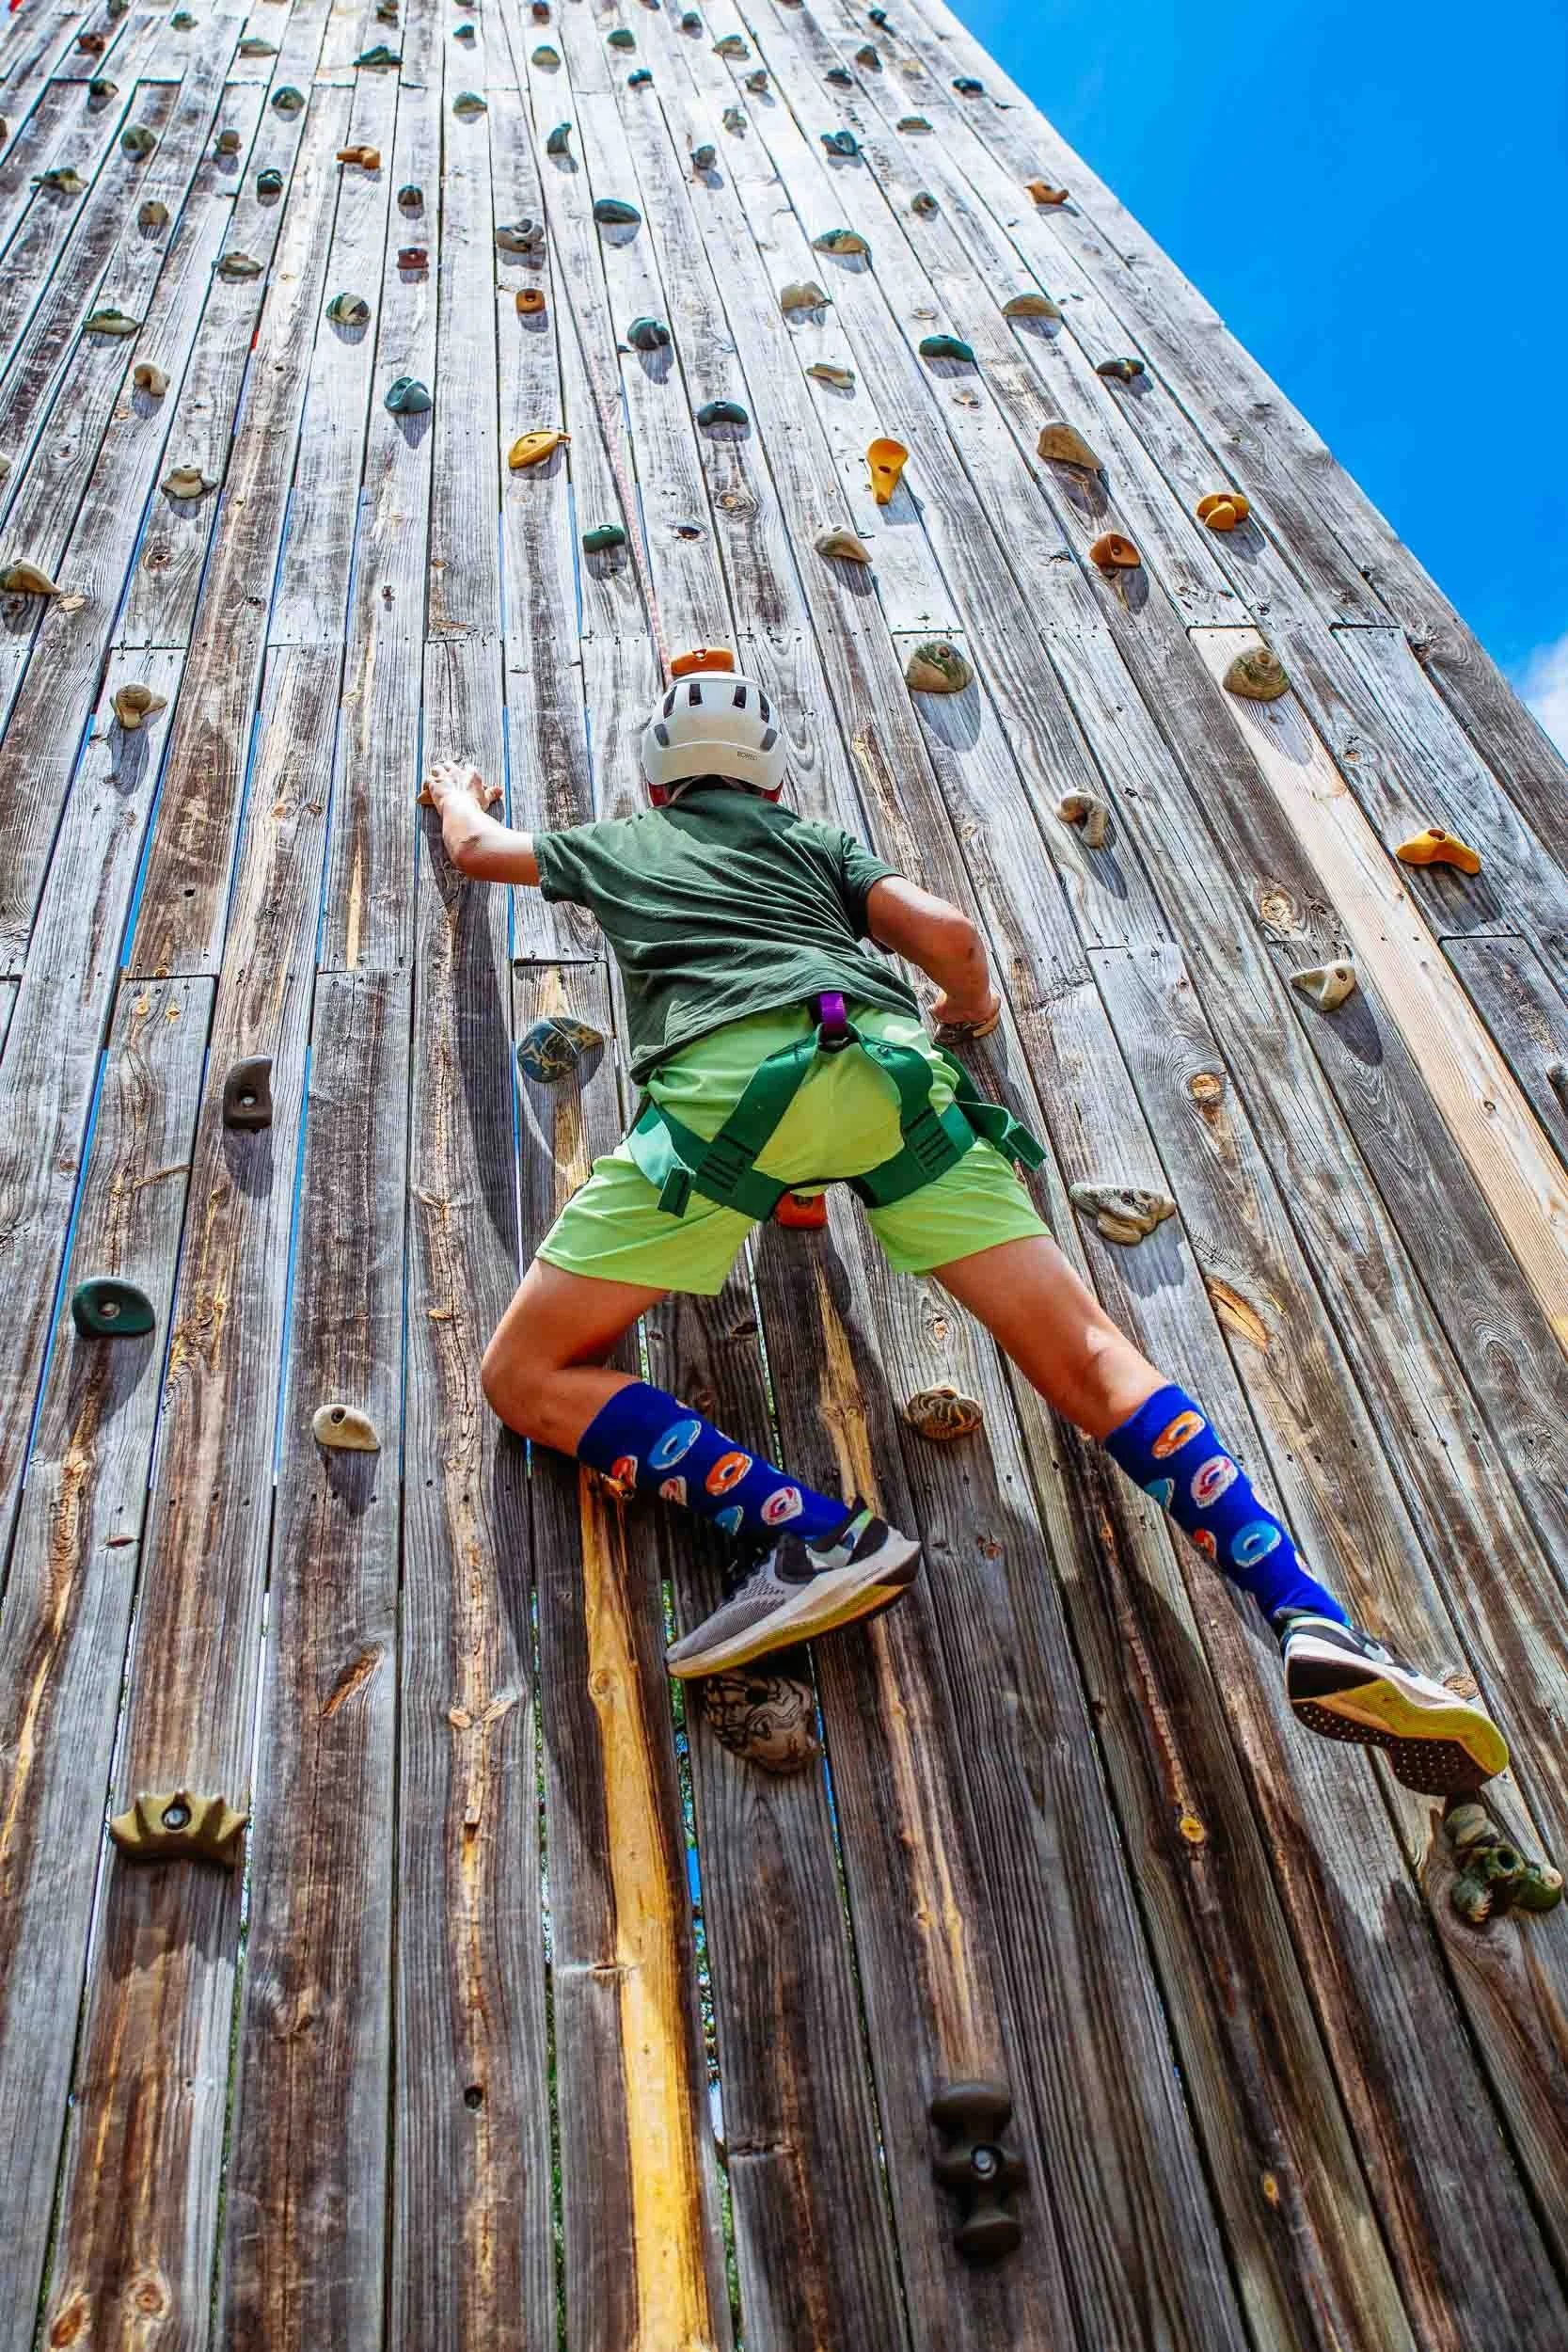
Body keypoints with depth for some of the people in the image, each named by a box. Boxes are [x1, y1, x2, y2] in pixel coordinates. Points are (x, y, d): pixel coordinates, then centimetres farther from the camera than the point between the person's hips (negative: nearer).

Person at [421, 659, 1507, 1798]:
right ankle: (1318, 1622, -15)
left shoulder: (617, 844, 34)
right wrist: (972, 1004, 41)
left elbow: (477, 847, 52)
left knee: (528, 1374, 3)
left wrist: (458, 791, 76)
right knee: (1089, 1358, 0)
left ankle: (810, 1533, -14)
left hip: (731, 1076, -2)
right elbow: (951, 933, 18)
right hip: (891, 1064, 3)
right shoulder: (816, 843, 34)